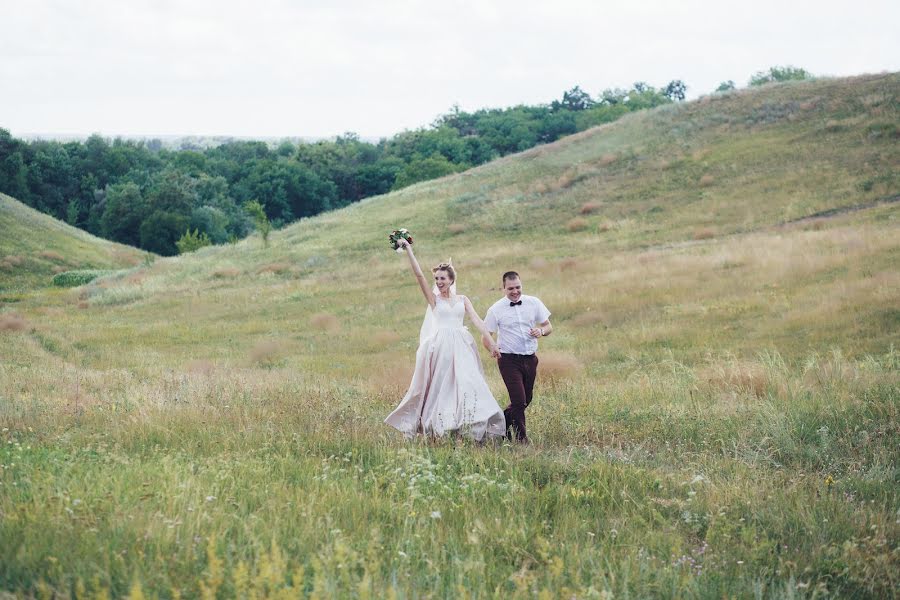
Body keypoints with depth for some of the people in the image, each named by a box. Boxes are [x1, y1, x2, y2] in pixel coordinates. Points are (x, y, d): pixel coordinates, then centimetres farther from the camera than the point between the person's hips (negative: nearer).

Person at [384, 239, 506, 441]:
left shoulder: (462, 300, 13)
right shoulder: (433, 298, 6)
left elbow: (477, 320, 5)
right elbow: (419, 275, -2)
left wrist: (490, 342, -5)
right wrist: (409, 250, -8)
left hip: (461, 348, 2)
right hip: (441, 347, -2)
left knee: (467, 384, -7)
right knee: (441, 386, -2)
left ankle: (470, 427, -5)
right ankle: (439, 426, 6)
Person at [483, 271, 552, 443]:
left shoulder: (534, 303, 4)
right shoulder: (496, 309, -4)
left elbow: (548, 327, 10)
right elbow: (486, 335, 1)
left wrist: (541, 331, -11)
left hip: (530, 359, 4)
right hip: (509, 360, -4)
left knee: (527, 399, 13)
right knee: (519, 401, -10)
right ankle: (521, 439, 5)